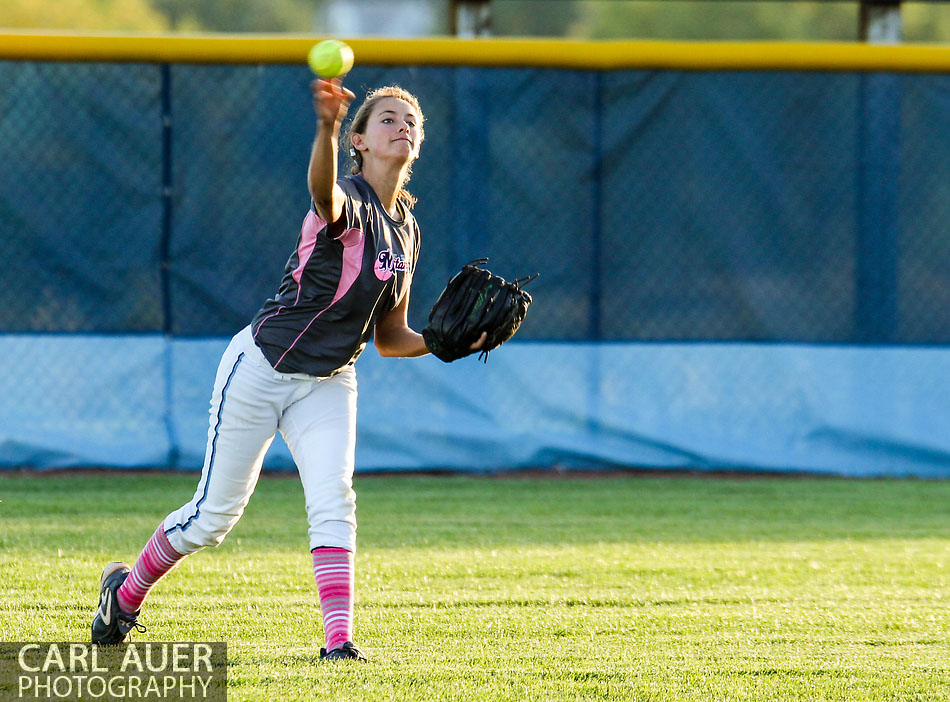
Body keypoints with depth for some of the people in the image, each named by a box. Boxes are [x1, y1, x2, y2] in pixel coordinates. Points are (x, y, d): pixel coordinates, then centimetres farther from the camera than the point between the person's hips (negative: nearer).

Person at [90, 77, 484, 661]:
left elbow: (391, 338, 15)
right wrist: (328, 128, -68)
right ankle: (126, 591, 28)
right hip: (262, 368, -6)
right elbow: (323, 190, -47)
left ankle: (340, 641, -24)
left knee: (333, 499, -18)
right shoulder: (346, 204, -18)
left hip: (328, 386, 6)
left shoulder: (404, 231, 7)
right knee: (214, 516, 3)